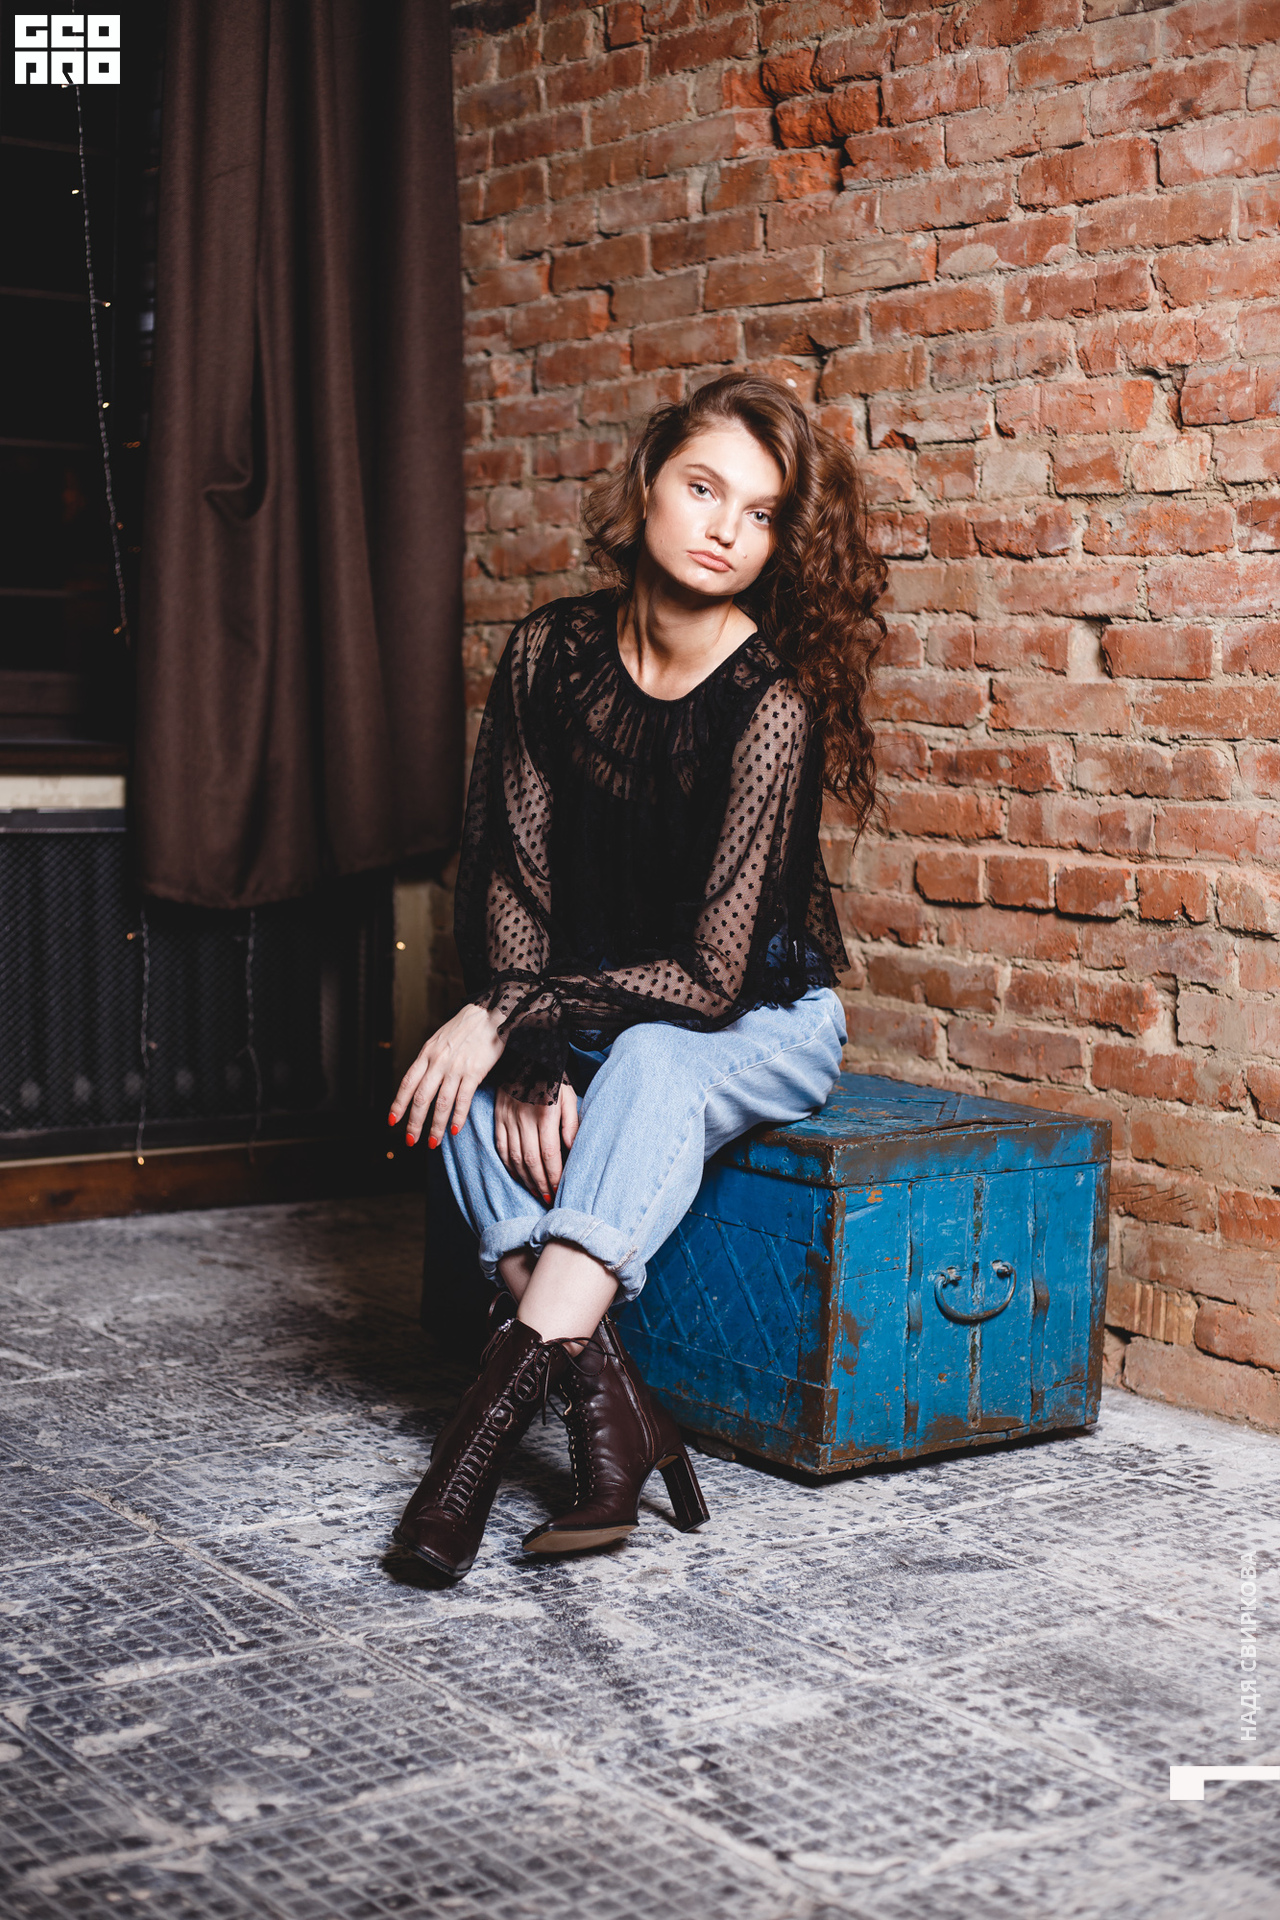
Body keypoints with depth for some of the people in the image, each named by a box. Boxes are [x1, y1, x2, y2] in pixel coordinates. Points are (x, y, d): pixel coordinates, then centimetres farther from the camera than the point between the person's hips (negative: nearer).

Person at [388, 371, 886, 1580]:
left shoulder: (770, 704, -23)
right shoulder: (552, 653, -9)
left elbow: (713, 974, -25)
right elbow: (507, 880, -8)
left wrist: (513, 1017, -28)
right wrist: (533, 1061, -22)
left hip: (761, 1023, -4)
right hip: (595, 1010, 4)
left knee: (653, 1064, -37)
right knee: (471, 1087, -26)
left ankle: (510, 1387, -45)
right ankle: (605, 1405, -34)